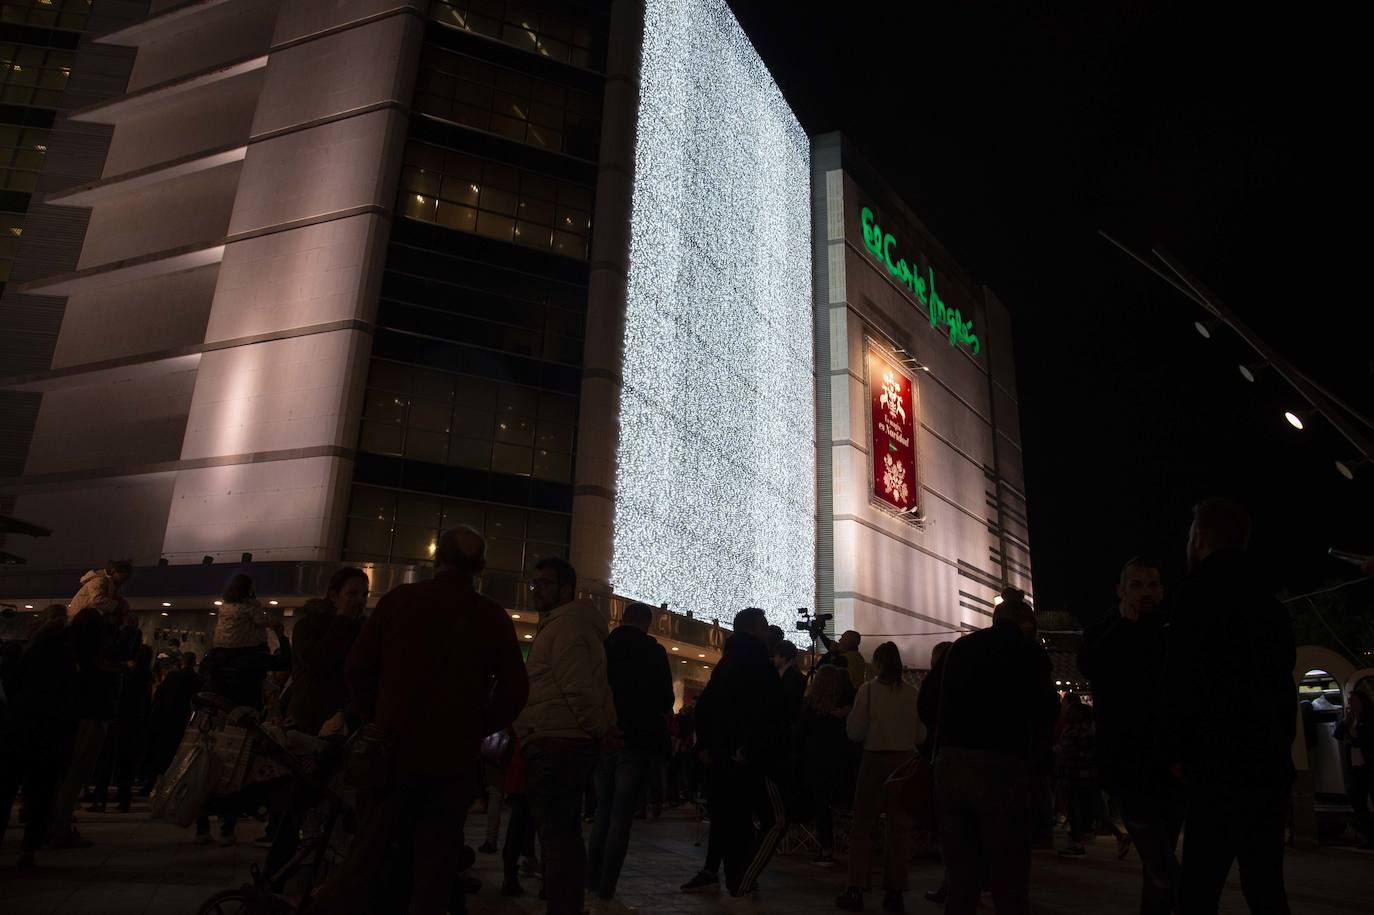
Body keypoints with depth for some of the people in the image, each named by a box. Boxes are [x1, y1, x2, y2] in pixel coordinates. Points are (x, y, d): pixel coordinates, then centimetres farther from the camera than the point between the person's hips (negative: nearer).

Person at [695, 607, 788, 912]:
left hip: (723, 756, 9)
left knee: (734, 821, 12)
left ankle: (736, 888, 17)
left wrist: (710, 744, 19)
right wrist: (750, 748, -19)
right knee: (775, 820, -4)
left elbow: (704, 706, 19)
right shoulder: (756, 662, -10)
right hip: (749, 759, -9)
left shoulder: (725, 665, 17)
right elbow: (761, 710, -23)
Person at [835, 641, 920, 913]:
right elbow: (919, 736, 5)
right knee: (899, 827, 11)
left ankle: (856, 892, 7)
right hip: (904, 761, 2)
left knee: (863, 826, 8)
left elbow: (855, 732, -6)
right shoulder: (912, 693, -2)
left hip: (875, 760, -2)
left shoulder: (868, 690, -8)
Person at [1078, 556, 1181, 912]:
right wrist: (1125, 623, -12)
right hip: (1130, 769, -4)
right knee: (1164, 873, -14)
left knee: (1158, 866, 15)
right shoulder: (1103, 633, 2)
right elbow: (1088, 667, -20)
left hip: (1171, 767, 4)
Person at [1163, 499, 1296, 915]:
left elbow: (1181, 678, -15)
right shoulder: (1267, 599, 17)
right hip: (1270, 763, 8)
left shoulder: (1202, 591, -8)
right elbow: (1282, 681, 19)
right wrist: (1279, 746, 21)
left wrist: (1176, 752, -7)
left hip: (1221, 767, -8)